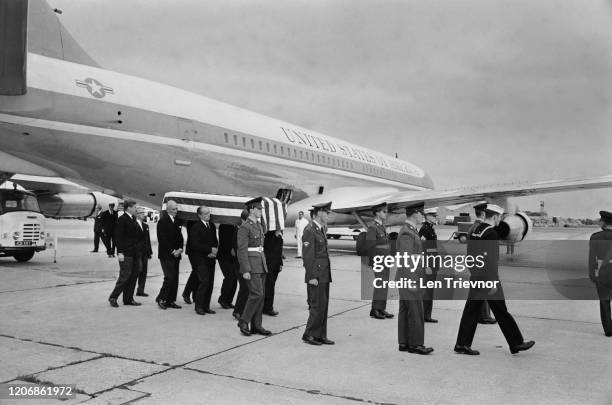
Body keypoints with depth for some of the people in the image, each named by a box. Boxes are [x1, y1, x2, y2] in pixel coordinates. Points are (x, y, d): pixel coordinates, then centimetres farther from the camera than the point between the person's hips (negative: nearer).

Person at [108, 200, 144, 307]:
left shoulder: (133, 220, 16)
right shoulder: (122, 220, -9)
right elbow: (118, 237, -14)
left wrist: (139, 251, 14)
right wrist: (120, 252, -20)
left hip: (135, 253, 8)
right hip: (126, 254, -8)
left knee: (133, 276, 9)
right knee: (125, 276, -7)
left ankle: (128, 299, 17)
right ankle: (113, 297, 6)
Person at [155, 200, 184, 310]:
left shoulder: (177, 221, 14)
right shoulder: (162, 222, -8)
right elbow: (162, 240, -13)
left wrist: (180, 249, 1)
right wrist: (172, 251, -14)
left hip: (176, 254, 7)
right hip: (166, 255, -7)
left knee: (175, 279, 6)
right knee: (170, 277, -12)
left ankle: (171, 301, 12)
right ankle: (161, 299, 2)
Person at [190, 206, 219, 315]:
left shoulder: (212, 226, 15)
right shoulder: (195, 227, -7)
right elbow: (196, 245, -14)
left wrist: (214, 252, -1)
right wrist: (210, 249, -14)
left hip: (211, 259, 6)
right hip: (201, 259, -6)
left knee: (210, 283, 5)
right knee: (204, 281, -12)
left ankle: (206, 306, 12)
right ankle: (199, 306, -2)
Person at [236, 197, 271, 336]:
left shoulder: (259, 226, 15)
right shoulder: (244, 227, -12)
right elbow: (242, 250, -16)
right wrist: (245, 270, -20)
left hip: (261, 263, 9)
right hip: (250, 264, -9)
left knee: (260, 295, 7)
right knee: (257, 294, -12)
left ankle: (256, 325, 13)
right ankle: (243, 322, 2)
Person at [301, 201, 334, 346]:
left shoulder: (320, 229, 16)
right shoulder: (309, 230, -14)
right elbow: (308, 256, -18)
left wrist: (327, 274, 16)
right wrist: (312, 277, -19)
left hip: (324, 276, 9)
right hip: (316, 277, -9)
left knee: (323, 306, 12)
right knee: (317, 306, -5)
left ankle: (320, 335, 19)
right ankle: (308, 335, 7)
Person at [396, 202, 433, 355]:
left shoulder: (410, 231, 15)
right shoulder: (407, 233, -17)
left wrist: (424, 268, 14)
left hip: (409, 279, 10)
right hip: (409, 278, -10)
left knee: (405, 311, 11)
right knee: (415, 312, -4)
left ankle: (404, 343, 17)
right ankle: (415, 344, 2)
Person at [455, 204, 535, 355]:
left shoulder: (476, 230, 10)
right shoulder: (491, 233, -16)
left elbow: (469, 253, 16)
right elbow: (490, 259, -21)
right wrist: (492, 282, -19)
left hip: (476, 277, 8)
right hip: (488, 278, -8)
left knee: (471, 310, 9)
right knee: (501, 312, 3)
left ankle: (462, 344, 11)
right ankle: (516, 343, 15)